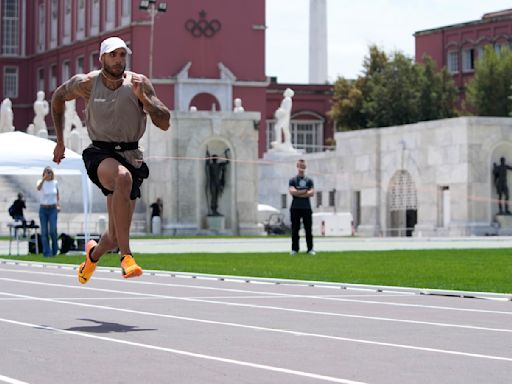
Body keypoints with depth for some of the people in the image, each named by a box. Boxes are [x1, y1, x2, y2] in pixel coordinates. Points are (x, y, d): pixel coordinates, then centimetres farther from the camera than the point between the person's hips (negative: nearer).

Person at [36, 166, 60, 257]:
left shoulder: (55, 183, 4)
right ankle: (46, 252, 6)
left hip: (53, 209, 1)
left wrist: (58, 205, 4)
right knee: (44, 232, -2)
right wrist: (44, 178, -40)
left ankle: (55, 247, 15)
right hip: (43, 209, -1)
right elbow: (38, 188, -29)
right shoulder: (41, 182, -5)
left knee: (53, 231, -12)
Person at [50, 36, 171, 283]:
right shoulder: (86, 84, -3)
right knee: (123, 177, -41)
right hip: (100, 154, -2)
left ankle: (93, 254, 44)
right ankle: (126, 256, -41)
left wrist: (142, 97, -21)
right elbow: (58, 97, 18)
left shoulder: (139, 83, -3)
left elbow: (165, 124, -7)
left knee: (115, 237, 4)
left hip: (130, 156, 2)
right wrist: (60, 141, 19)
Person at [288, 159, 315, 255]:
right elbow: (292, 191, -10)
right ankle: (294, 249, 6)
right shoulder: (293, 180, 7)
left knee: (308, 229, 0)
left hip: (306, 208, 1)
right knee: (295, 229, 1)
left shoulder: (309, 180, 10)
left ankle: (310, 249, 2)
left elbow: (312, 193, -4)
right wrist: (305, 192, -7)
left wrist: (298, 193, -9)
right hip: (295, 208, -1)